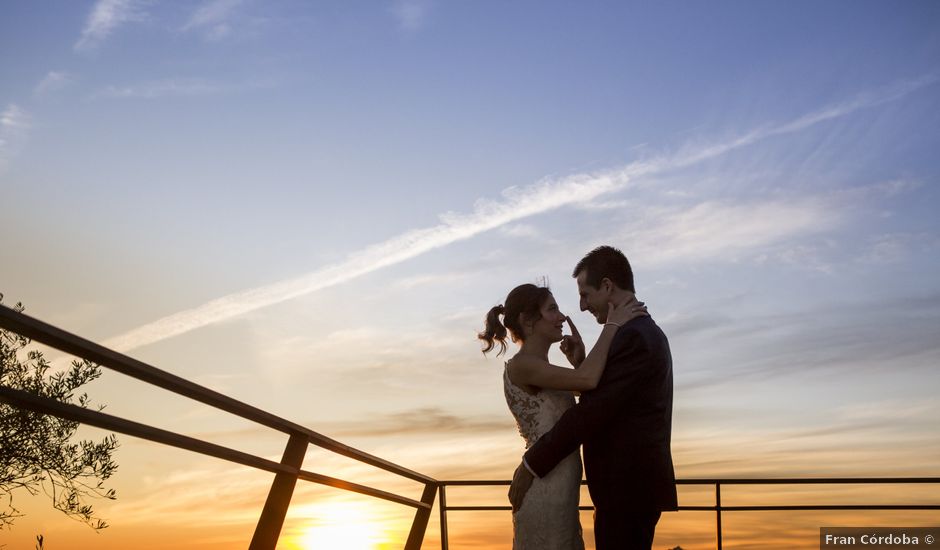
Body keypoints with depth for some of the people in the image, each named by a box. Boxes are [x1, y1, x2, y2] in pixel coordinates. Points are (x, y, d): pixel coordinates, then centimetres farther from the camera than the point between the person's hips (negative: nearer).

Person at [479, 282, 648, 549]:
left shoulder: (540, 371, 17)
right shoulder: (521, 365, -12)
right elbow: (587, 381, -27)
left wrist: (579, 362, 6)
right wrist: (613, 325, -15)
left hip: (557, 491, 9)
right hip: (545, 492, -9)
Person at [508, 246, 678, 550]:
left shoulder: (633, 337, -17)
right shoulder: (646, 331, 17)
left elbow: (591, 413, -20)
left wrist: (531, 464, -15)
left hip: (627, 488, -10)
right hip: (635, 482, 10)